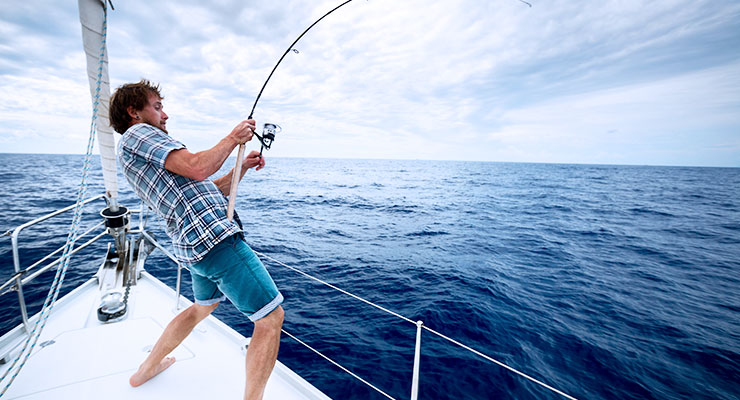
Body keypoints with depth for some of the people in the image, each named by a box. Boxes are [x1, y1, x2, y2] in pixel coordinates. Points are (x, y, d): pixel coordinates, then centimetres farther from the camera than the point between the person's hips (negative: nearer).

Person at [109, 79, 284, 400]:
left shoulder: (146, 162, 28)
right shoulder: (137, 133, -1)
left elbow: (207, 191, 24)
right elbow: (198, 169, -18)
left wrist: (243, 167, 16)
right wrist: (233, 138, -4)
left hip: (194, 247, 11)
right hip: (214, 237, -11)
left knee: (204, 305, 34)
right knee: (271, 315, -6)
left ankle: (147, 369, 47)